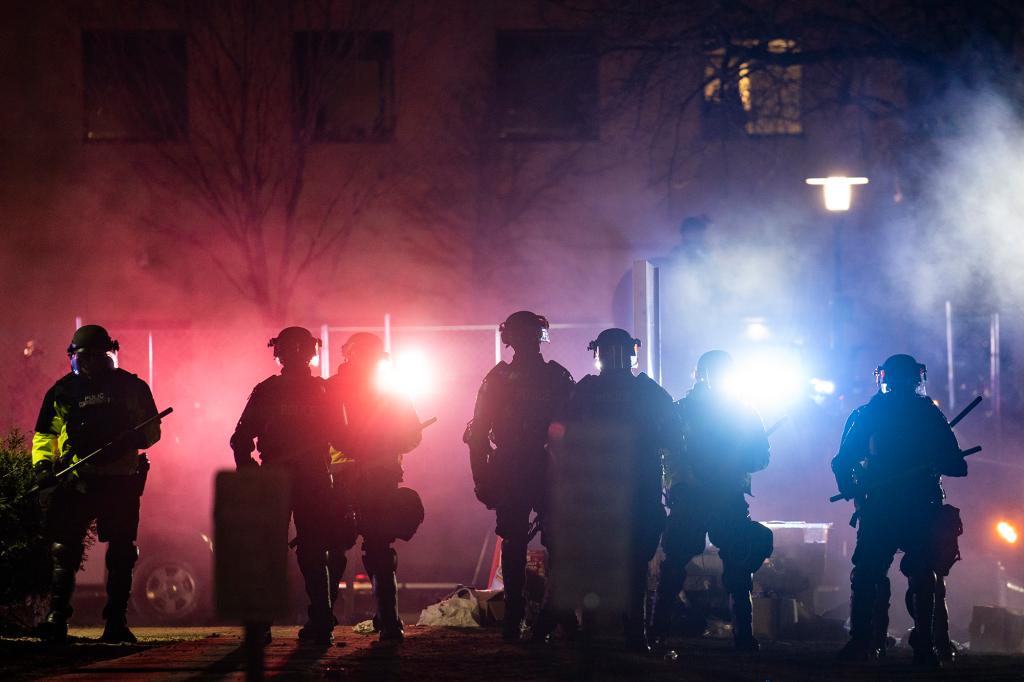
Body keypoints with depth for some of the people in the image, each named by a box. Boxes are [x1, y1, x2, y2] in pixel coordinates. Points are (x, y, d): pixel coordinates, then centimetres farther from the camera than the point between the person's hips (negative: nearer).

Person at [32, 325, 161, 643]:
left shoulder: (130, 387, 8)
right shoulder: (62, 392, 10)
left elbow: (152, 428, 12)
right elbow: (44, 436, 14)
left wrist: (133, 440, -10)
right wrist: (42, 467, -4)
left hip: (120, 481, 0)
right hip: (75, 482, 0)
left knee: (121, 554, 1)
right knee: (65, 551, -7)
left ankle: (116, 623, 7)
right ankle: (57, 619, -5)